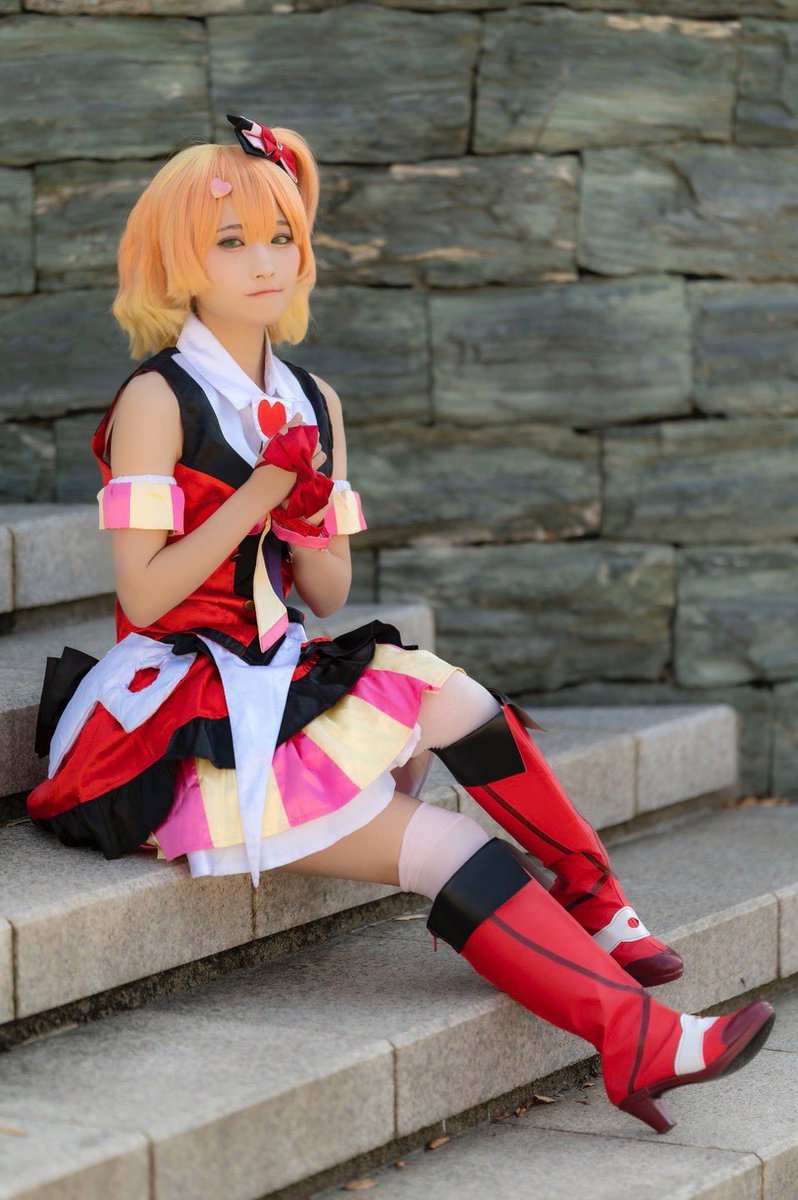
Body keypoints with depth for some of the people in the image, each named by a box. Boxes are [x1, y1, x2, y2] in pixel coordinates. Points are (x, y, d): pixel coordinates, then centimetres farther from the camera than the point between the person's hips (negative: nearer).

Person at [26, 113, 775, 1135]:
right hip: (183, 723, -7)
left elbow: (328, 595, 10)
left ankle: (597, 909, -5)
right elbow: (143, 596, -16)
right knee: (447, 848, -18)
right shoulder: (157, 402, -10)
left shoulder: (315, 402, 11)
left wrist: (306, 513, -10)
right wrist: (258, 493, -18)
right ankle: (637, 1039, -19)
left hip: (279, 681, 7)